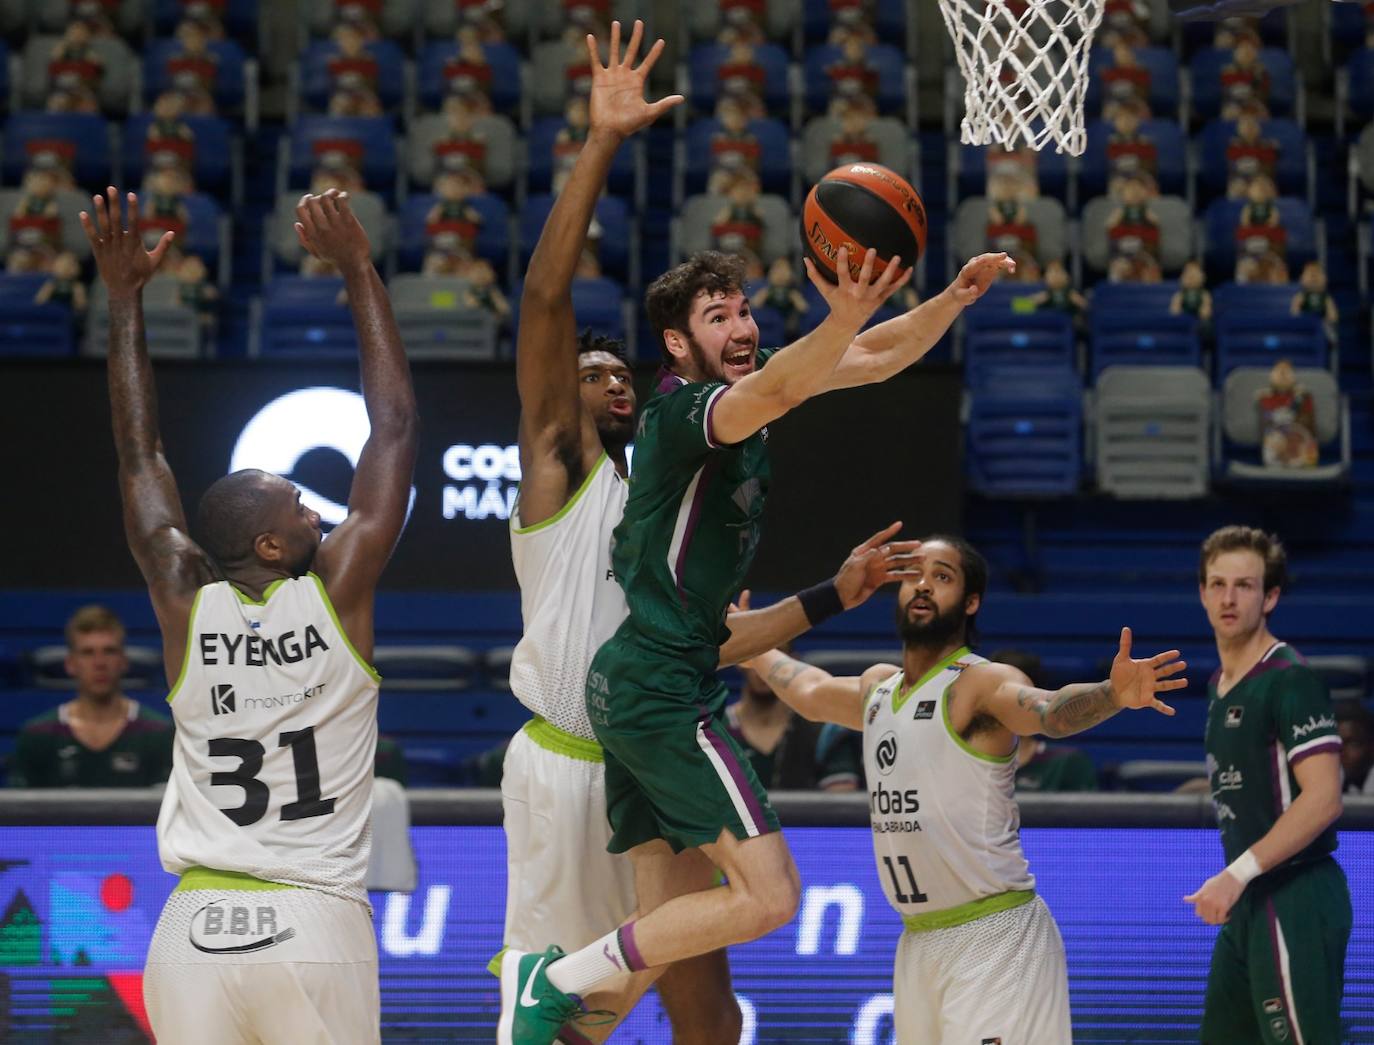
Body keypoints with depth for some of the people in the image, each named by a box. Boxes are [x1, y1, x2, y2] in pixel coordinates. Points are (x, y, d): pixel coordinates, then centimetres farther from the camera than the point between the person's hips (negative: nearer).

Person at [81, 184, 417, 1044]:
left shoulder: (186, 607, 3)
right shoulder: (339, 593, -3)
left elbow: (141, 458, 15)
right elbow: (395, 427, 4)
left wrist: (125, 301, 21)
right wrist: (360, 272, 9)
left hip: (194, 933, 3)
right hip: (314, 927, -3)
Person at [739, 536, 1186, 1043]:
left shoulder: (982, 683, -12)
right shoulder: (877, 686, 12)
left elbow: (1050, 710, -34)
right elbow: (810, 691, 34)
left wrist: (1112, 694, -54)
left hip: (994, 938, -8)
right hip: (918, 940, 8)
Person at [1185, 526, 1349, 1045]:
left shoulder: (1290, 680, -13)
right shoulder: (1220, 685, 15)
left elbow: (1323, 799, -21)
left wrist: (1238, 873, -24)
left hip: (1292, 903, -9)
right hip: (1248, 904, 10)